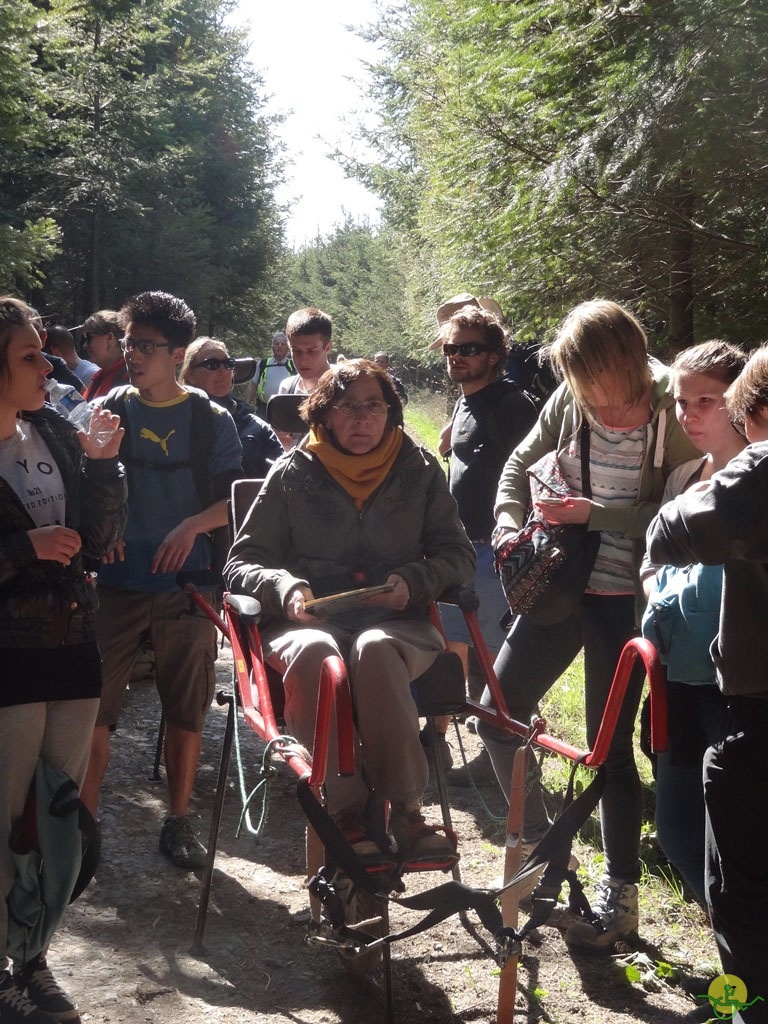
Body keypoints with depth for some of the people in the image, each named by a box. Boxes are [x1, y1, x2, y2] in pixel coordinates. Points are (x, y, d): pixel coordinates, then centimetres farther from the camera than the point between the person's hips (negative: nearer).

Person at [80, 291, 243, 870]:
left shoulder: (212, 420, 3)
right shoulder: (108, 411, 6)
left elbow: (233, 498, 2)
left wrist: (192, 525, -17)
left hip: (186, 583, 0)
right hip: (117, 582, 0)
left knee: (187, 710, 7)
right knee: (95, 708, -3)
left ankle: (179, 822, 21)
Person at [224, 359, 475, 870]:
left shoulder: (419, 469, 14)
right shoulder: (293, 473, 10)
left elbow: (459, 555, 13)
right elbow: (242, 562, 8)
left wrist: (413, 582, -8)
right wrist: (286, 588, -14)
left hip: (399, 626, 0)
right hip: (309, 622, 0)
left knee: (375, 649, -37)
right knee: (313, 652, -38)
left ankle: (405, 808, -32)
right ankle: (346, 811, -32)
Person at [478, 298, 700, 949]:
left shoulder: (674, 416, -13)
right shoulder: (572, 401, -1)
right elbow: (521, 465, 12)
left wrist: (592, 514, -22)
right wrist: (511, 527, -4)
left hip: (624, 598, -5)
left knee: (610, 747, 0)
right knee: (498, 713, 6)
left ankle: (621, 892, 16)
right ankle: (540, 838, 28)